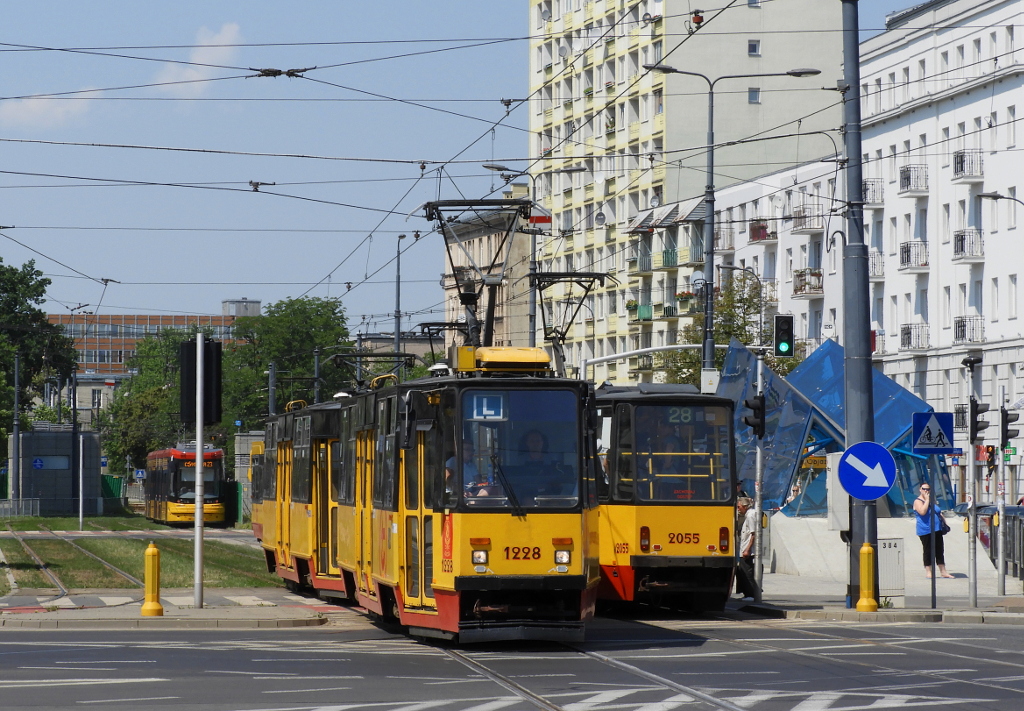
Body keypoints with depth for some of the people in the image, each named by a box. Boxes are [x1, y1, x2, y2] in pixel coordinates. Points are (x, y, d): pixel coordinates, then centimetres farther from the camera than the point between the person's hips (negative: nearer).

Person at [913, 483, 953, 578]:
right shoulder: (918, 501, -5)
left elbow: (939, 513, 24)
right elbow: (922, 511, -24)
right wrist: (927, 500, -17)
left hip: (937, 530, 7)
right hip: (925, 530, -7)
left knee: (940, 551, 7)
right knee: (928, 552, -2)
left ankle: (943, 571, 11)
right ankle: (928, 572, 5)